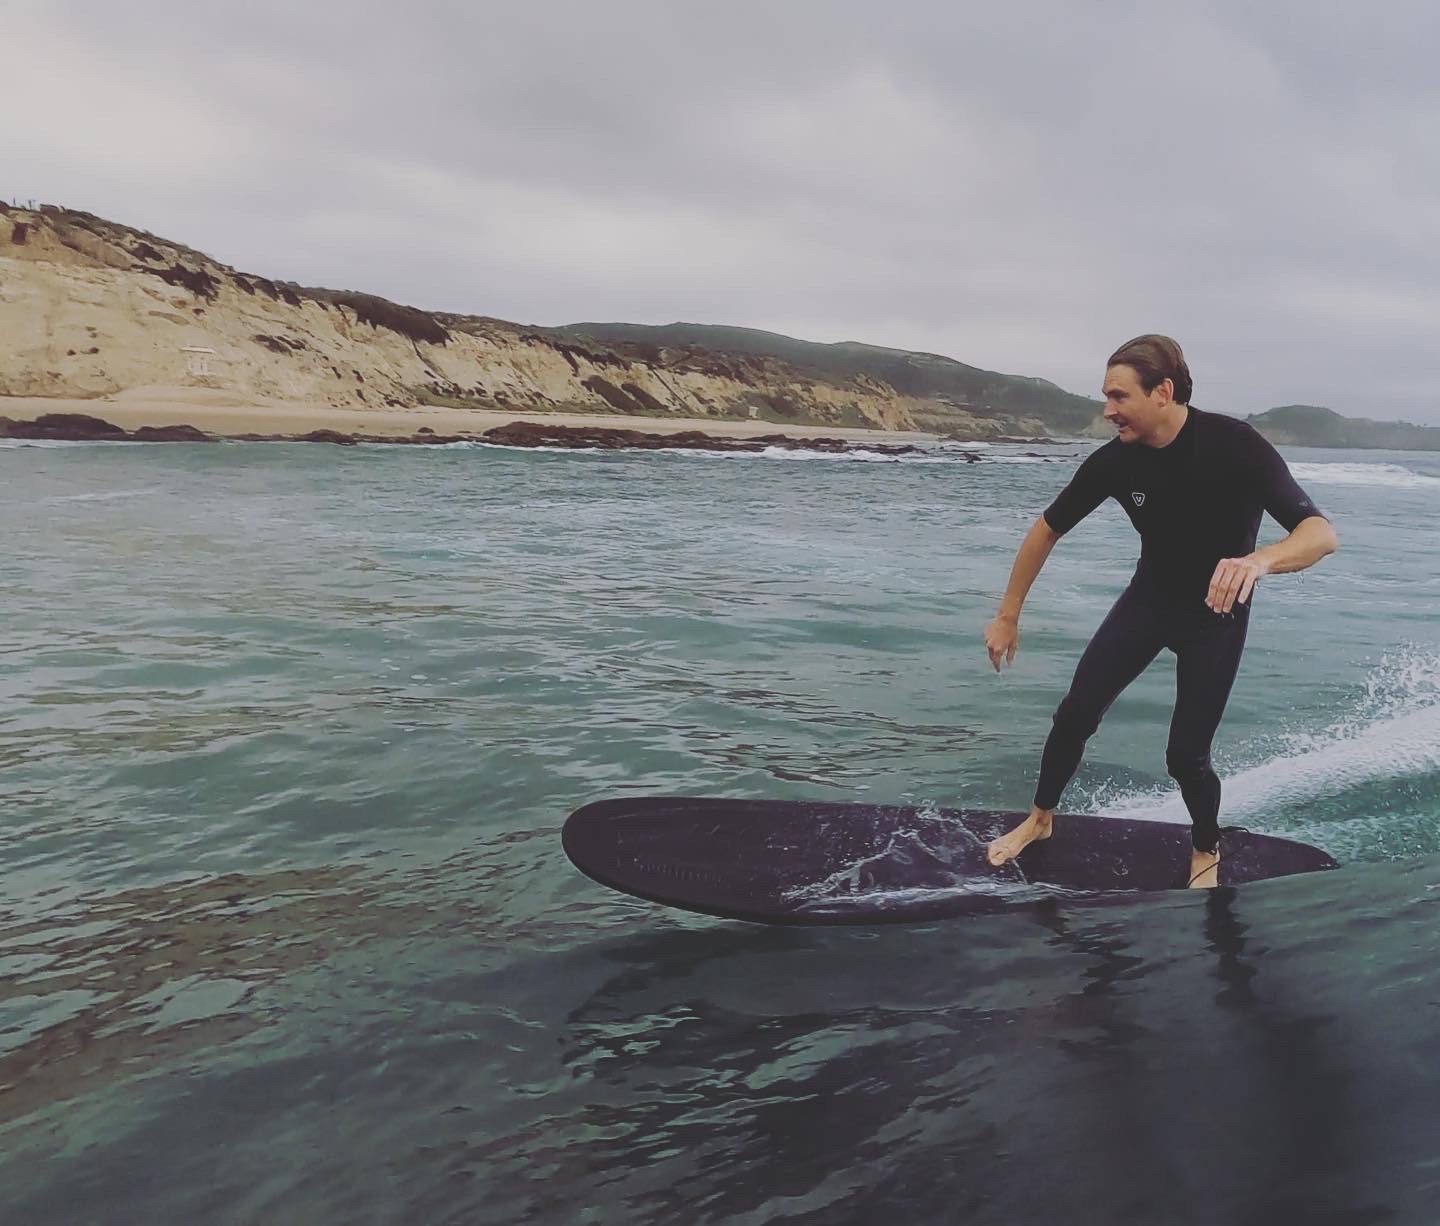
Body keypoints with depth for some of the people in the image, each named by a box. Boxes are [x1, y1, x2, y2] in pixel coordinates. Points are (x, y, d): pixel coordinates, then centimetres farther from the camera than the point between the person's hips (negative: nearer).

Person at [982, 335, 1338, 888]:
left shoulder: (1234, 444, -28)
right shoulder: (1114, 459, -17)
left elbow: (1320, 532, -33)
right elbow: (1046, 531, -5)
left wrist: (1260, 559, -56)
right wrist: (1007, 616, -3)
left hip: (1216, 614, -3)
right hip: (1148, 600, 3)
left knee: (1185, 755, -6)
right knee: (1075, 715, -1)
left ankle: (1206, 850, 25)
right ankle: (1041, 818, 25)